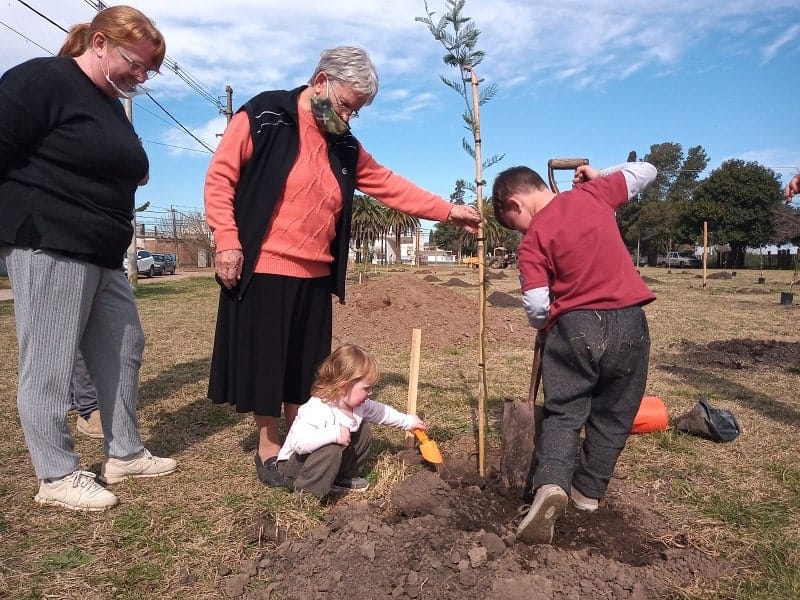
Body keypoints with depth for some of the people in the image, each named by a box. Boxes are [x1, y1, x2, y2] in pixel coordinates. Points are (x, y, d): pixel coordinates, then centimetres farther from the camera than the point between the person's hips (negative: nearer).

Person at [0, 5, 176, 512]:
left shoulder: (112, 105, 19)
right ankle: (57, 477, 11)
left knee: (124, 351, 11)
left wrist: (132, 174, 12)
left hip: (103, 254, 9)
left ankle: (125, 454, 24)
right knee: (50, 366, -2)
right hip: (48, 247, -9)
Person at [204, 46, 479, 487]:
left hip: (314, 276, 6)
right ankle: (268, 447, 23)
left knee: (305, 367, 13)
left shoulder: (344, 145, 11)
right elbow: (220, 178, -7)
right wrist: (228, 242, -15)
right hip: (260, 270, -5)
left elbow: (390, 185, 12)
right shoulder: (263, 117, -6)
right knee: (261, 361, 5)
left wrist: (447, 211, 8)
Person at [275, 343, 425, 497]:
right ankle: (306, 493, -17)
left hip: (331, 460, 9)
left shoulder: (358, 405, -6)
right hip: (295, 465, -9)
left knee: (364, 430, 3)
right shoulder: (317, 410, -35)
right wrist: (334, 434, -49)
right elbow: (298, 441, -47)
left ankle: (345, 476, 15)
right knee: (332, 449, -37)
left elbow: (381, 412, 13)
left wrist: (408, 421, 16)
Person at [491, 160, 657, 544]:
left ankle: (551, 484, -10)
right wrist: (597, 175, 28)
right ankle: (589, 490, 25)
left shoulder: (533, 241, -5)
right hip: (629, 321, 4)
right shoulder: (593, 193, 5)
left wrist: (547, 324, 13)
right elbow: (645, 172, 21)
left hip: (575, 326, -3)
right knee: (612, 415, 16)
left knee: (562, 412, 10)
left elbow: (537, 309, -8)